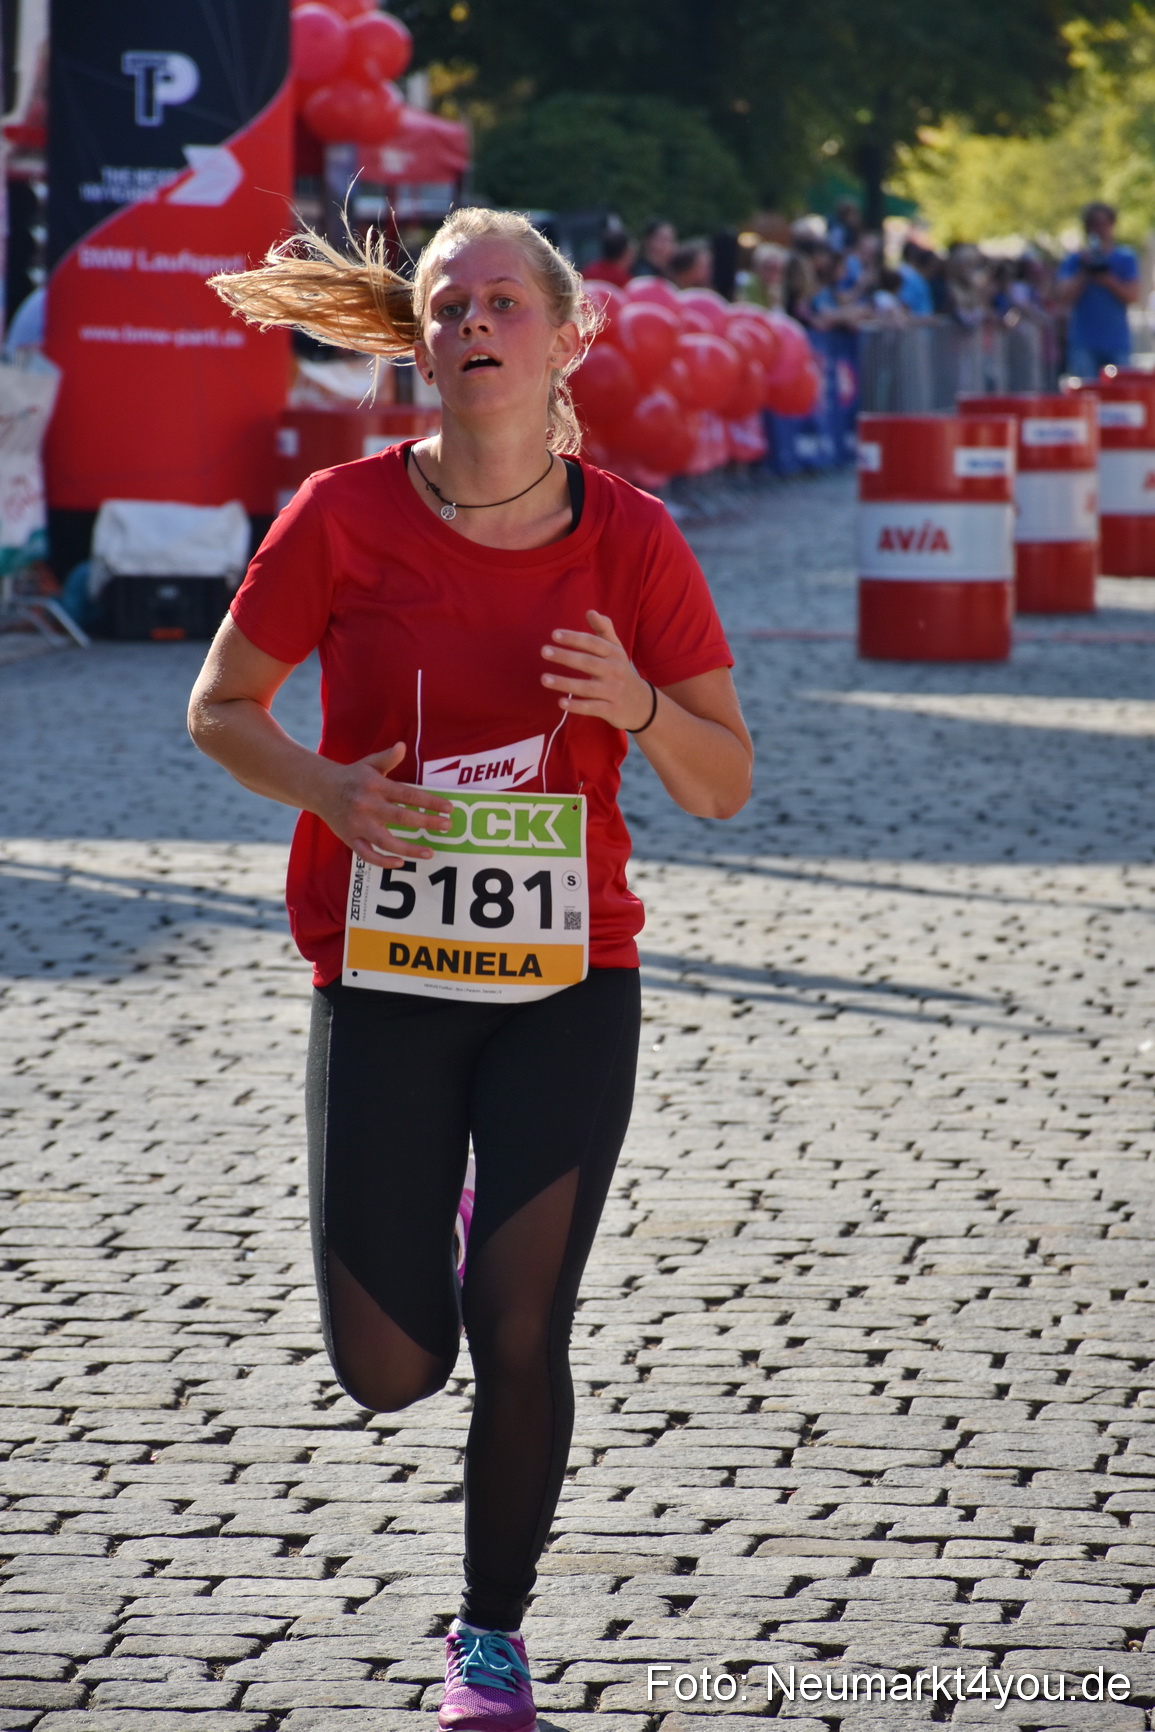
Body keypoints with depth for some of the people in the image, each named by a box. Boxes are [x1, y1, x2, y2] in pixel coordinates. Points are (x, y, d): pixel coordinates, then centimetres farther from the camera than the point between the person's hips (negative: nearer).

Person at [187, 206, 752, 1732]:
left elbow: (724, 785, 2)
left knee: (520, 1335, -6)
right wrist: (323, 787, -15)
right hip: (383, 983, 0)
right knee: (390, 1372, 0)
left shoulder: (632, 542, -3)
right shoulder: (345, 519, -6)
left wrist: (637, 705, -19)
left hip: (568, 987, 0)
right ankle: (425, 1218, 38)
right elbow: (220, 709, 5)